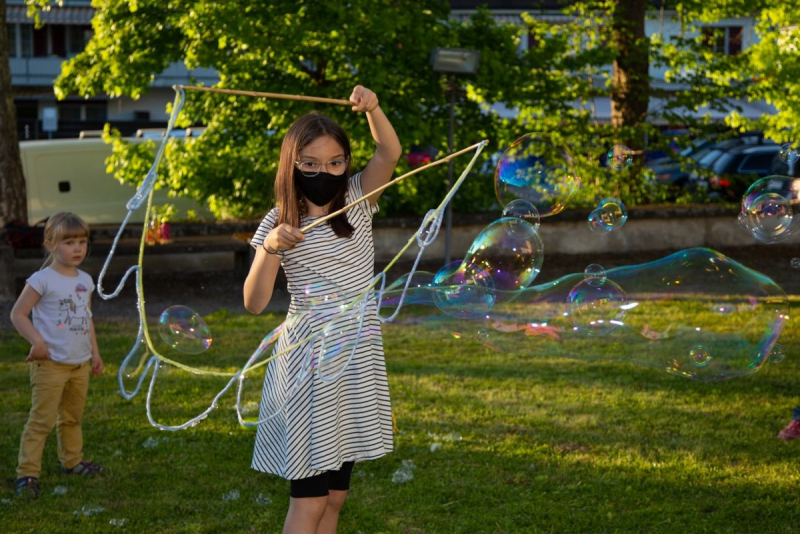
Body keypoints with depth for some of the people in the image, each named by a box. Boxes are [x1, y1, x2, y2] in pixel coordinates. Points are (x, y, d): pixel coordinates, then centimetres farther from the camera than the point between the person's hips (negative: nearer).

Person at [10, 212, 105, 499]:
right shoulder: (42, 280, -13)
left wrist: (94, 352, 17)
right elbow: (18, 314, -10)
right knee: (42, 419, -9)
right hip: (50, 364, -7)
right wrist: (37, 342, -18)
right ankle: (27, 473, -8)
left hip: (80, 364, 7)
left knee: (72, 417, 19)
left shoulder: (85, 281, 9)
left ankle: (72, 460, 34)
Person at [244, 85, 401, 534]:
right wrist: (271, 248, -22)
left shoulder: (358, 201, 4)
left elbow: (391, 152, -13)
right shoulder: (279, 222, -3)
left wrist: (372, 108, -30)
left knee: (336, 494, 10)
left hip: (359, 361, 4)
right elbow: (254, 303, -7)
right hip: (309, 364, -3)